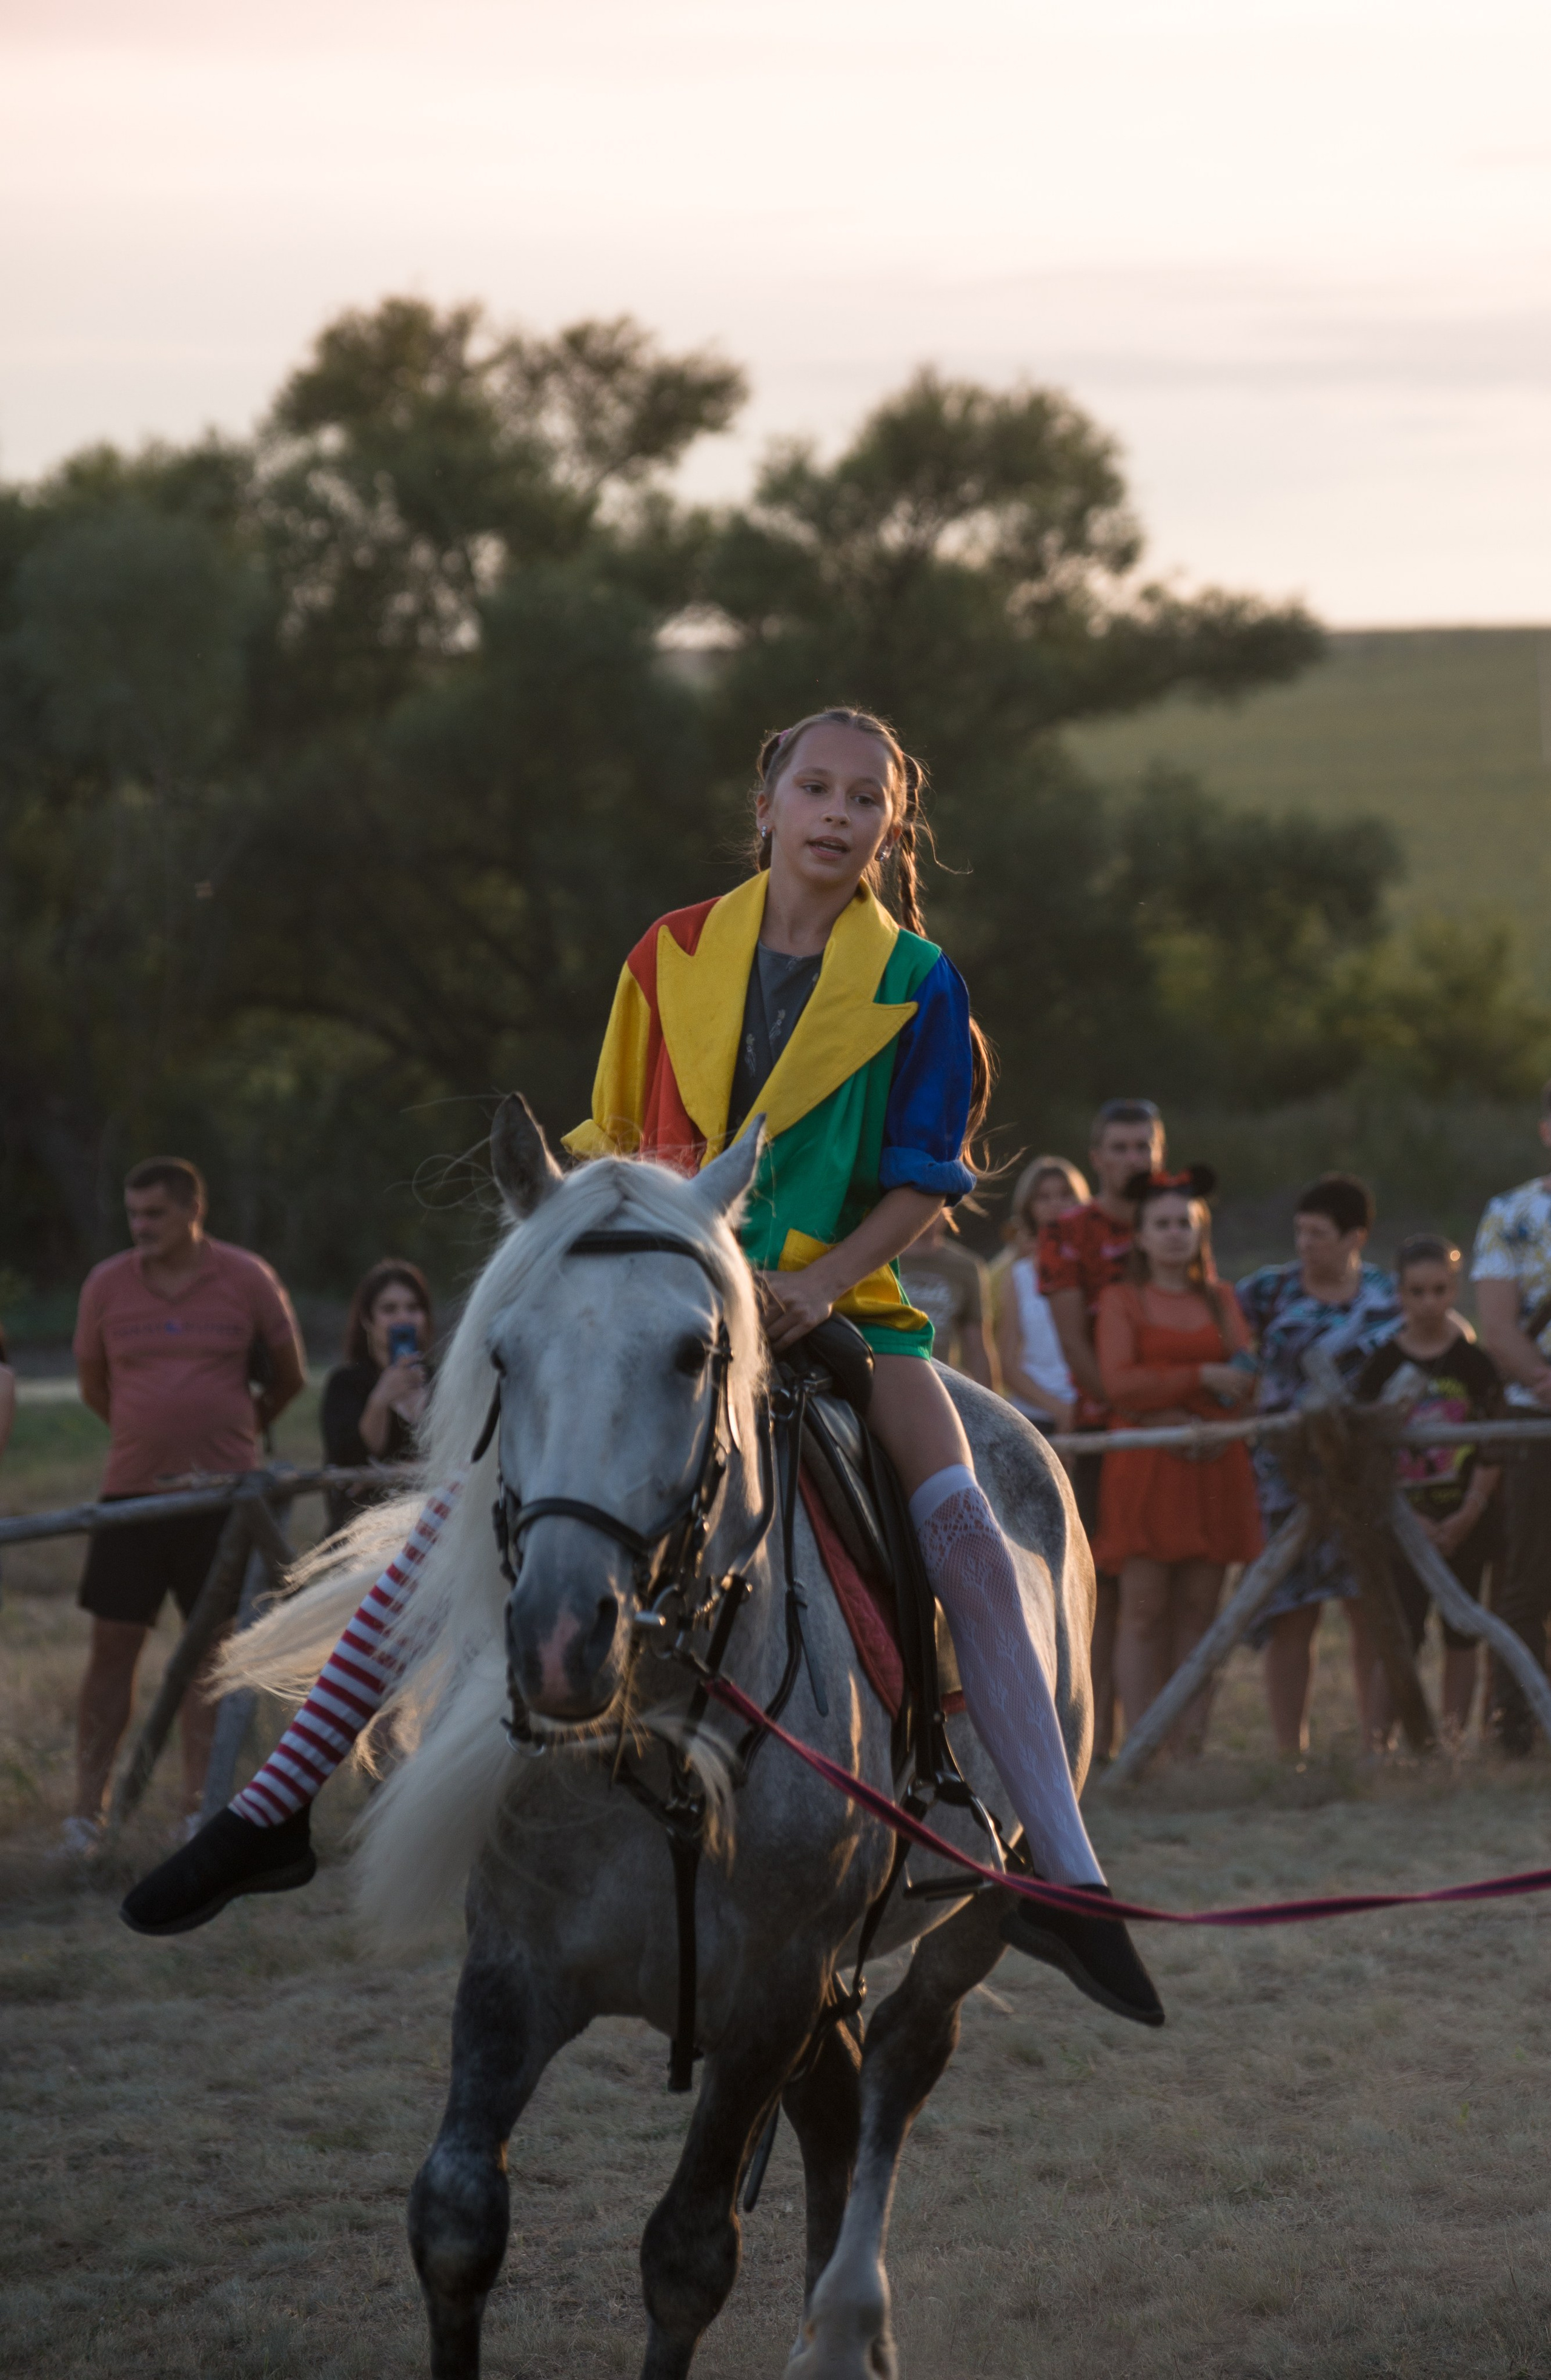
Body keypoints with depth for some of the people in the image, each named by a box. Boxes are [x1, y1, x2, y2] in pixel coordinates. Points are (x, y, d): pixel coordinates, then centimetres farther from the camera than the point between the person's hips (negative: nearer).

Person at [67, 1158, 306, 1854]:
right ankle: (87, 1809, 4)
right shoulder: (107, 1286, 2)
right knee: (113, 1645, -1)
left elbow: (289, 1379, 12)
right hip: (131, 1492, 1)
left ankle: (198, 1805, 11)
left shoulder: (247, 1281, -2)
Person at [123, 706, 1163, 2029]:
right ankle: (280, 1805, -6)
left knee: (962, 1525, -24)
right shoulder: (675, 956, 7)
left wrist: (819, 1284, -17)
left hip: (839, 1305, -1)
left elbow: (924, 1180, -2)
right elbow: (613, 1136, 15)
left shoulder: (915, 983, 1)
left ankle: (1064, 1872, -20)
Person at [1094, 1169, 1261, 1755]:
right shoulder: (1122, 1298, 7)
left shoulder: (1221, 1299, 17)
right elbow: (1118, 1382, -6)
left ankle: (1190, 1747, 1)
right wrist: (1202, 1379, -10)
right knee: (1144, 1611, -8)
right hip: (1144, 1465, -3)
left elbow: (1246, 1379, 7)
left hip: (1212, 1464, 3)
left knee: (1198, 1611, 0)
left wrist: (1170, 1406, -10)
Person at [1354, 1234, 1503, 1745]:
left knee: (1461, 1637, 6)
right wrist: (1406, 1518, -10)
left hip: (1465, 1522, 1)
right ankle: (1376, 1747, -6)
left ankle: (1453, 1742, 13)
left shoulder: (1474, 1363, 1)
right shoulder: (1383, 1366, -1)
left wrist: (1469, 1515, -9)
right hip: (1404, 1524, -1)